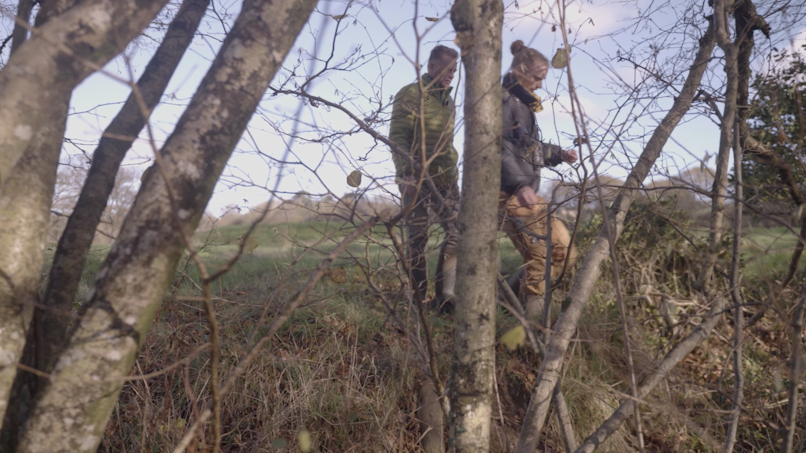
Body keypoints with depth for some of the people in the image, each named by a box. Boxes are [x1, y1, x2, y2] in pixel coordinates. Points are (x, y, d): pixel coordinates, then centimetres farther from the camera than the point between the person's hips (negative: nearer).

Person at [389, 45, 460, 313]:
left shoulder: (448, 101, 18)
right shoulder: (410, 95, -4)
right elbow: (397, 138, -11)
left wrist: (453, 170, 18)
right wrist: (408, 175, -20)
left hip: (445, 178, 6)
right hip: (417, 179, -6)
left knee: (457, 231, -7)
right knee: (417, 239, 0)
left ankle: (446, 296, -4)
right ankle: (418, 298, 12)